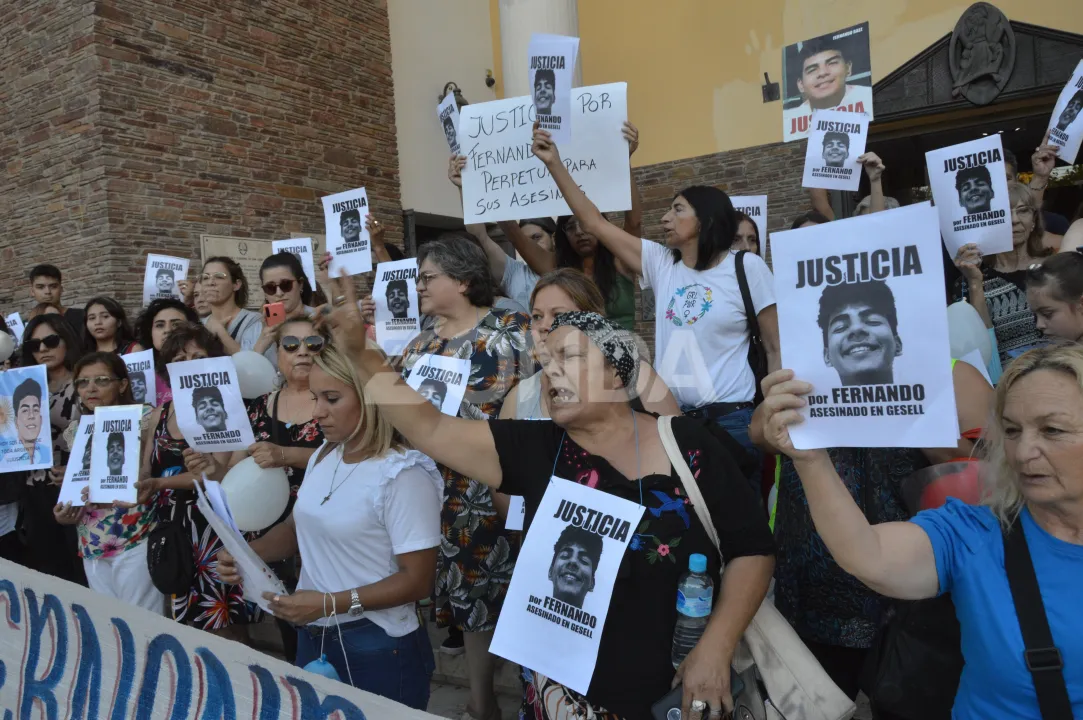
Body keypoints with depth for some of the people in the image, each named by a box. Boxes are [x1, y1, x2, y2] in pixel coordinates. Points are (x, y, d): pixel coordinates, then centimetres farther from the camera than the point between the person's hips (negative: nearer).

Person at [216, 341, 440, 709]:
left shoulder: (404, 475, -21)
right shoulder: (323, 457, 4)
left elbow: (416, 580, -20)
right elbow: (299, 526, 15)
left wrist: (330, 603, -24)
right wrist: (246, 553, -3)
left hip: (377, 648, -7)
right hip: (313, 637, 7)